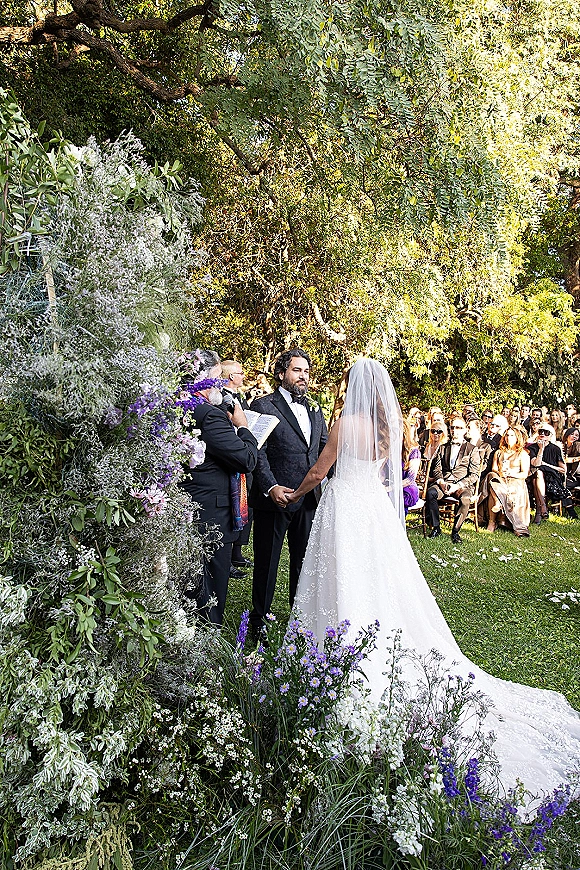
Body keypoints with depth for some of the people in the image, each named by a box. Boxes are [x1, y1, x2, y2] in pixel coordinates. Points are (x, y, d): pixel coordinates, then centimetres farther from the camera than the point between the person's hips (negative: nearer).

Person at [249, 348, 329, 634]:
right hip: (275, 498, -6)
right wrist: (271, 487, -24)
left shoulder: (314, 409, 15)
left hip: (308, 500, 6)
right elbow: (257, 452, -12)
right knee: (266, 563, 7)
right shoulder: (263, 406, -5)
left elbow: (325, 450, 16)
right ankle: (259, 620, 22)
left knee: (304, 561, 16)